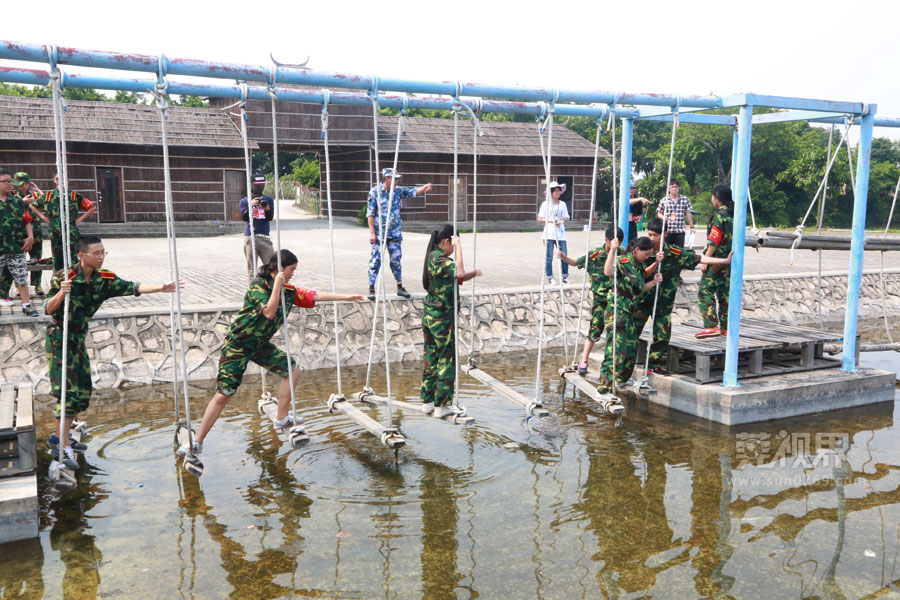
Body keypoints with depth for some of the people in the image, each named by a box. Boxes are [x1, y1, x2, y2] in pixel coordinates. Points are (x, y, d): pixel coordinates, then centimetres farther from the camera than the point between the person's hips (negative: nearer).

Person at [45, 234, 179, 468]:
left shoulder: (104, 279, -3)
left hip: (79, 339, 7)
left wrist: (161, 287, -26)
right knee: (68, 392, -11)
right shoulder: (63, 277, -18)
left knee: (83, 392, 10)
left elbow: (132, 287, -13)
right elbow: (48, 309, -20)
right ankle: (63, 448, -4)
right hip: (59, 338, -7)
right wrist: (61, 293, -40)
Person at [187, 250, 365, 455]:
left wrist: (347, 297, 0)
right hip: (238, 343, -7)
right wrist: (277, 285, -26)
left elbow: (316, 296, 2)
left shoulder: (289, 291, 2)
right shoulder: (258, 285, -17)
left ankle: (282, 421, 17)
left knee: (292, 369, 5)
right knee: (223, 395, -10)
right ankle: (197, 442, 0)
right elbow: (269, 312, -28)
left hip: (260, 344, 7)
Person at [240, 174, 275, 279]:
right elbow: (244, 217, -5)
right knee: (252, 267, 0)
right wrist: (250, 205, -20)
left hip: (265, 236, 1)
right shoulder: (244, 201, 8)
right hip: (250, 237, -1)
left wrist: (267, 209, -22)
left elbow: (271, 217, 0)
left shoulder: (268, 199, 10)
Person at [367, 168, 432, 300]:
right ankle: (371, 289, 6)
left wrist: (424, 187, -16)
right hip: (379, 233, -4)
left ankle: (400, 288, 18)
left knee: (396, 260, 10)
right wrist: (371, 232, -13)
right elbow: (370, 213, -8)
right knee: (376, 260, -2)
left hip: (395, 233, 4)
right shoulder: (374, 192, -8)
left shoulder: (398, 191, 6)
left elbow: (413, 192, 6)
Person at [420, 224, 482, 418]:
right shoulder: (438, 258, -17)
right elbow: (459, 272, -32)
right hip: (442, 317, -9)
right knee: (447, 359, 0)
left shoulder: (435, 256, 13)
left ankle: (427, 401, 22)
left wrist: (473, 273, 2)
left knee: (431, 357, 14)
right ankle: (441, 405, 6)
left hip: (430, 314, 9)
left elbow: (457, 278, 16)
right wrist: (459, 247, -24)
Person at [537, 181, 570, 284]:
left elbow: (566, 218, 14)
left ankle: (565, 276, 12)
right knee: (549, 257, -3)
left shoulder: (562, 204, 14)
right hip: (549, 234, -3)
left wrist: (561, 220, -8)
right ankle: (550, 277, 6)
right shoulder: (546, 204, 3)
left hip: (561, 234, 3)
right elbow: (540, 218, 1)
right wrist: (551, 220, -13)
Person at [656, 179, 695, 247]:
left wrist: (691, 227, 10)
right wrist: (664, 218, -13)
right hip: (667, 231, 0)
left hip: (680, 231, 0)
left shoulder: (685, 199, 8)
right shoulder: (663, 200, 6)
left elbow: (688, 214, 11)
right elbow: (659, 213, 9)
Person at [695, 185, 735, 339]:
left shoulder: (719, 215, -13)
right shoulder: (733, 215, 12)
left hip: (717, 260, -9)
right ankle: (725, 327, 16)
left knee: (705, 291, -7)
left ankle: (711, 326, -14)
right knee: (725, 293, 13)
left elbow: (714, 241, -17)